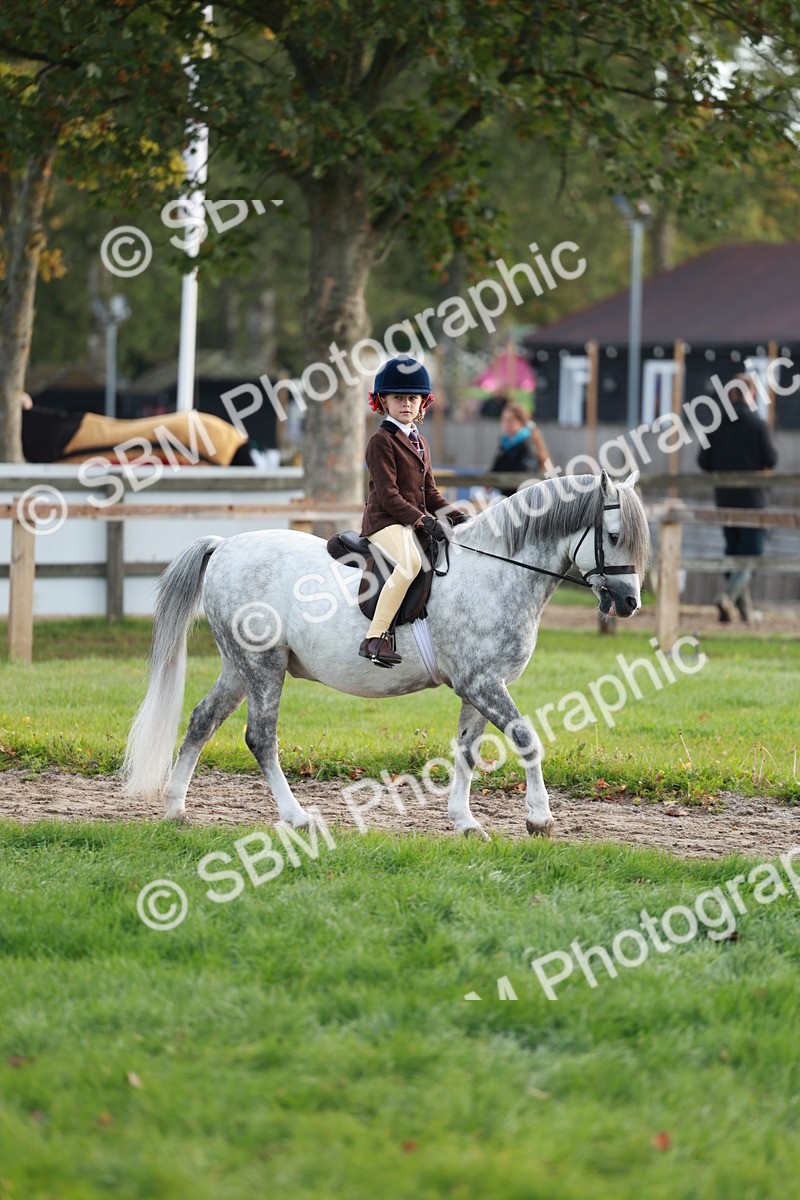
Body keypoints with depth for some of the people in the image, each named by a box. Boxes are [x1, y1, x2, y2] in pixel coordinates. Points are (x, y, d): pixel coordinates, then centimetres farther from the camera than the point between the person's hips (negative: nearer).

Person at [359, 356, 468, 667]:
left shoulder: (420, 443, 20)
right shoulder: (381, 441, -7)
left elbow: (430, 492, 22)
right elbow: (387, 494, -16)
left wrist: (454, 515, 5)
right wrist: (421, 520, -24)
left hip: (417, 521, 9)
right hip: (384, 521, -9)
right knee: (410, 561, -35)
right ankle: (374, 638, -38)